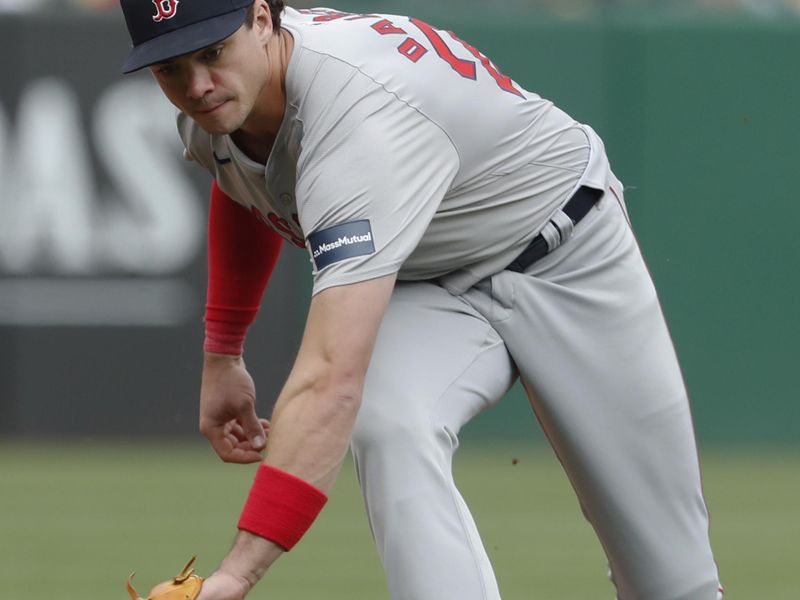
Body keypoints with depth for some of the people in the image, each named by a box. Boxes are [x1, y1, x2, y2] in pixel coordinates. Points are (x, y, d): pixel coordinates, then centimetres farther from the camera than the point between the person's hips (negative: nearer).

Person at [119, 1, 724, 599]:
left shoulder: (358, 118, -42)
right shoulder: (219, 97, -16)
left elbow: (331, 381, -52)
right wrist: (221, 356, 13)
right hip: (426, 284, 6)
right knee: (390, 431, -30)